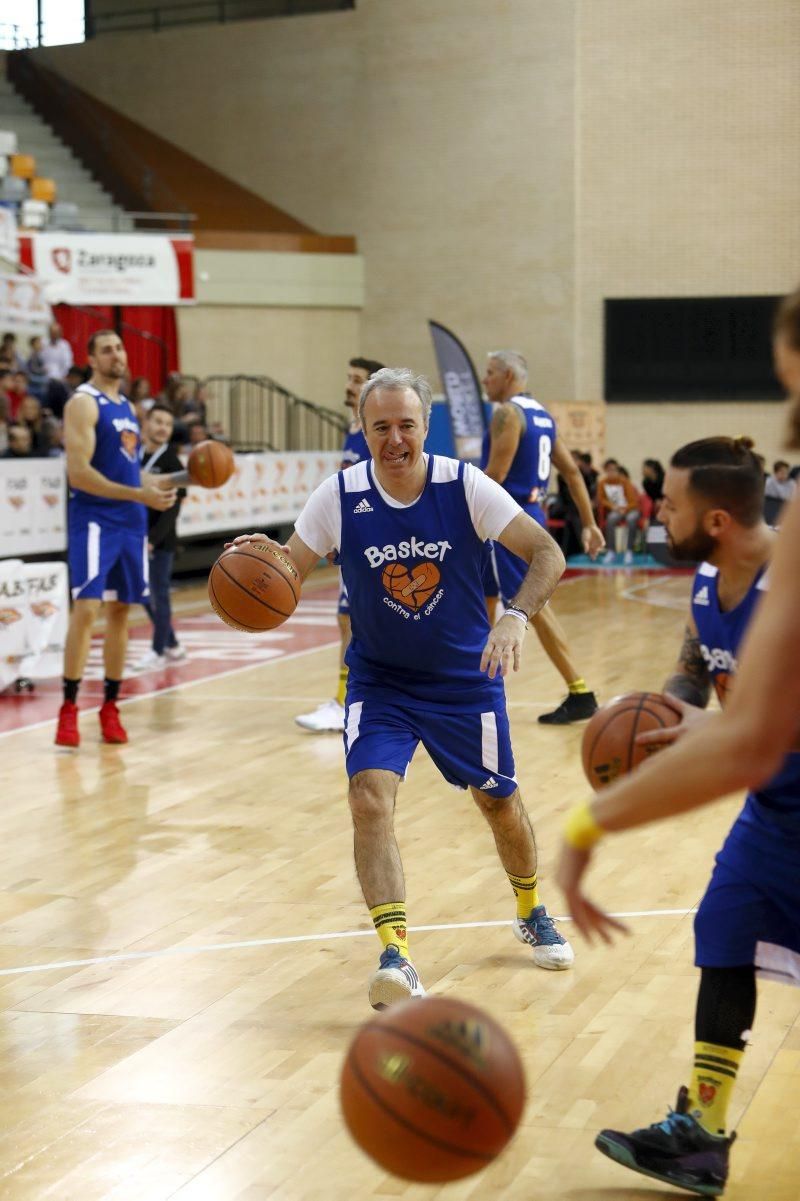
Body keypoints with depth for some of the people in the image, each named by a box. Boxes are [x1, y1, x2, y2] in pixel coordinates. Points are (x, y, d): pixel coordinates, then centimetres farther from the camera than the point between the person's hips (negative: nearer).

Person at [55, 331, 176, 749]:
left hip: (130, 521, 8)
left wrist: (164, 483, 15)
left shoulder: (126, 405, 16)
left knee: (121, 610, 8)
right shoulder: (83, 403, -9)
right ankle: (68, 709, -8)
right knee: (87, 608, -13)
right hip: (94, 519, -8)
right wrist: (141, 495, -22)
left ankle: (110, 707, 15)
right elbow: (79, 473, -19)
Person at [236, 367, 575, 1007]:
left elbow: (547, 553, -20)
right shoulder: (339, 496, -15)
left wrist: (517, 616, -38)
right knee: (370, 798, -22)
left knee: (500, 802, 14)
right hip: (379, 680, 0)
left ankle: (531, 912, 43)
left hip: (466, 677, 0)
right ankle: (396, 958, -21)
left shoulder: (465, 486, -18)